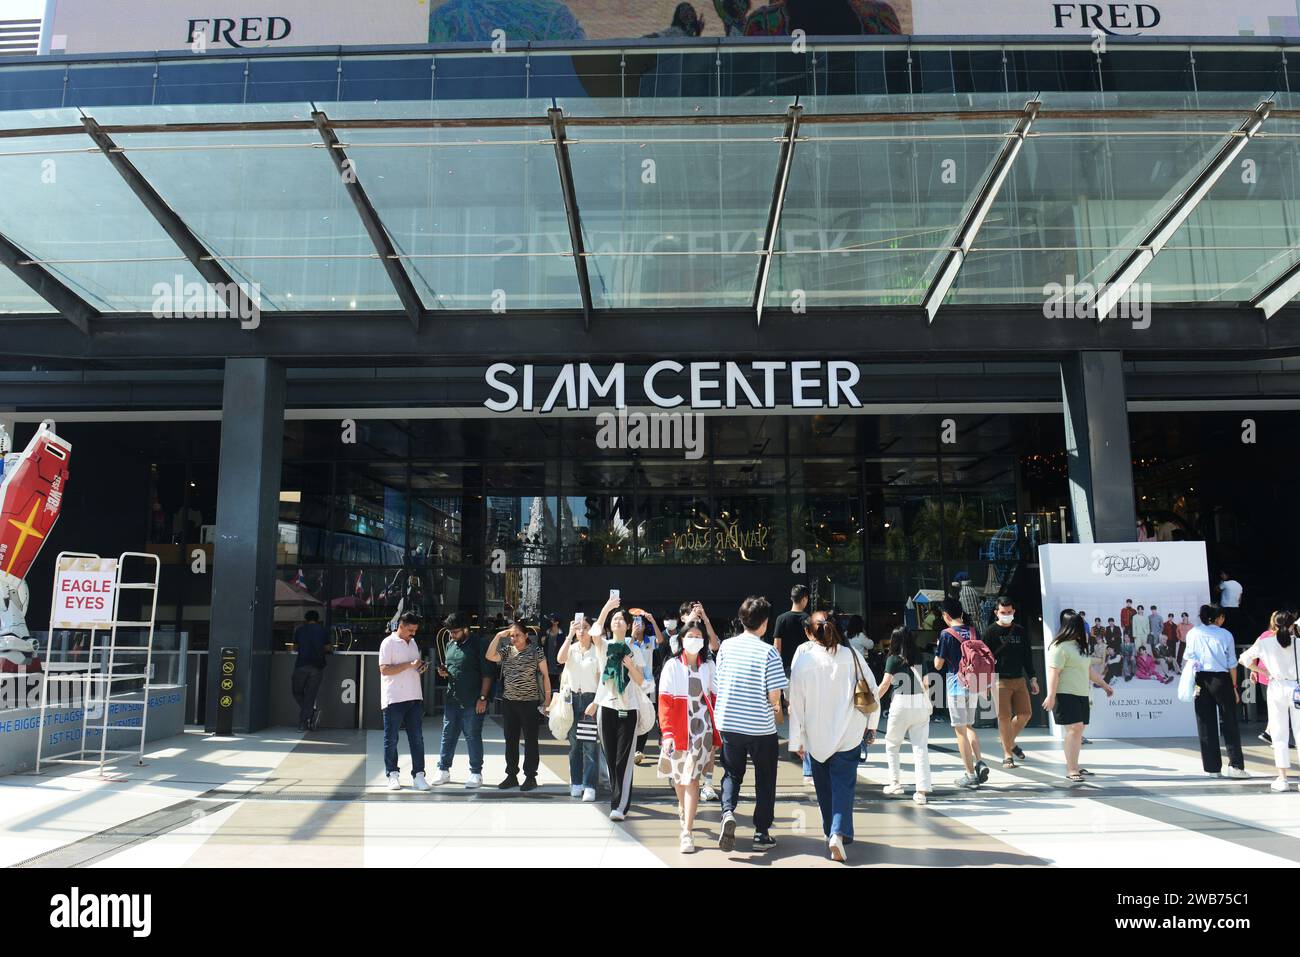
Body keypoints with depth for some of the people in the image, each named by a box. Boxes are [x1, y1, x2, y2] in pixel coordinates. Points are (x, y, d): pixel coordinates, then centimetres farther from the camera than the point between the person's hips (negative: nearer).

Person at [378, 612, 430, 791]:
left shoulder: (413, 643, 16)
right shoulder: (388, 643, -6)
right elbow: (384, 669, -15)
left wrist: (421, 668, 4)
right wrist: (410, 665, -18)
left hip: (414, 697, 6)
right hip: (394, 699, -6)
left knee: (417, 738, 3)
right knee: (391, 739, 4)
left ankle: (418, 774, 6)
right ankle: (392, 775, 14)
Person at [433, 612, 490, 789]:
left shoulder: (478, 644, -9)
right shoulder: (450, 645, 11)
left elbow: (487, 674, -10)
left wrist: (483, 698, -15)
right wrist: (443, 672, 1)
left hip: (472, 702, -6)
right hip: (451, 699, 6)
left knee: (473, 737, 2)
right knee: (448, 735, 11)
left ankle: (476, 773, 13)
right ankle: (443, 770, 23)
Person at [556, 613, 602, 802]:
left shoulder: (597, 651, 0)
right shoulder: (571, 649, 8)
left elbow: (603, 678, -4)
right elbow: (560, 659, -14)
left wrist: (596, 702, -13)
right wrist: (569, 635, -17)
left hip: (591, 697, -3)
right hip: (573, 698, 3)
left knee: (590, 743, -7)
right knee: (574, 742, 7)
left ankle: (589, 786, -5)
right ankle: (576, 782, 16)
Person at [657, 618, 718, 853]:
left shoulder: (708, 667, 4)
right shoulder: (672, 666, -3)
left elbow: (715, 700, 6)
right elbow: (665, 702, -7)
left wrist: (716, 735, 3)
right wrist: (667, 733, -16)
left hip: (701, 730, 0)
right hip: (677, 730, 0)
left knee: (692, 779, -7)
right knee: (678, 777, 16)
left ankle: (687, 833, -6)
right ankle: (684, 808, 46)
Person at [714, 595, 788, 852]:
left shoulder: (726, 646, -3)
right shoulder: (768, 652, -15)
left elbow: (718, 684, 4)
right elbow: (774, 695, -16)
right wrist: (776, 707, 6)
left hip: (729, 723, 3)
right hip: (761, 727, -3)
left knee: (732, 774, 18)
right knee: (765, 780, 15)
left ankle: (728, 812, -8)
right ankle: (761, 833, 20)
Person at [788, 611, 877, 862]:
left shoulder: (802, 658, -8)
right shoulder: (850, 654, -4)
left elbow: (796, 701, -6)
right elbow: (873, 690, 0)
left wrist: (796, 740, 2)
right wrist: (871, 725, 13)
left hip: (817, 735, 0)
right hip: (848, 733, 0)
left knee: (824, 786, 17)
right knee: (843, 784, 2)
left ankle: (831, 832, 28)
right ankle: (839, 833, -16)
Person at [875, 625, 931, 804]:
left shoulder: (894, 659, -3)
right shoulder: (920, 658, 8)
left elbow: (885, 684, -8)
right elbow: (926, 683, 9)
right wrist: (929, 703, 22)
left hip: (901, 704, -3)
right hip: (921, 704, 3)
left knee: (892, 744, 17)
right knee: (921, 747, 3)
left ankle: (896, 782, 21)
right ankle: (922, 790, -4)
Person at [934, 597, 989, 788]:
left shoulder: (946, 634, -10)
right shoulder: (973, 633, 5)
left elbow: (938, 665, -7)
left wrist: (936, 653, 11)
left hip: (955, 686, -5)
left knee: (960, 730, 2)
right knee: (969, 726, 20)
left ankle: (971, 775, 4)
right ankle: (980, 762, 3)